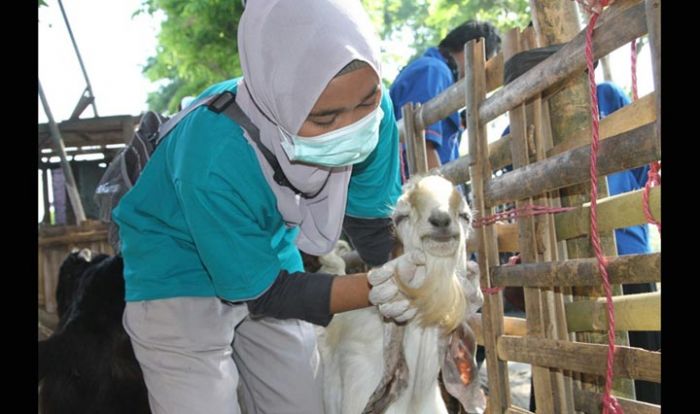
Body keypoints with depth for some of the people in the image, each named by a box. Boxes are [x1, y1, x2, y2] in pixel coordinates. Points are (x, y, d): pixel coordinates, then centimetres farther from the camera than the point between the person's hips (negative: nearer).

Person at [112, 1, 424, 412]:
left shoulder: (370, 109, -24)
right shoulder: (214, 162, -38)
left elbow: (375, 219, -7)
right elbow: (262, 295, -25)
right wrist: (378, 288, -33)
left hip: (271, 257, 5)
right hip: (180, 277, -5)